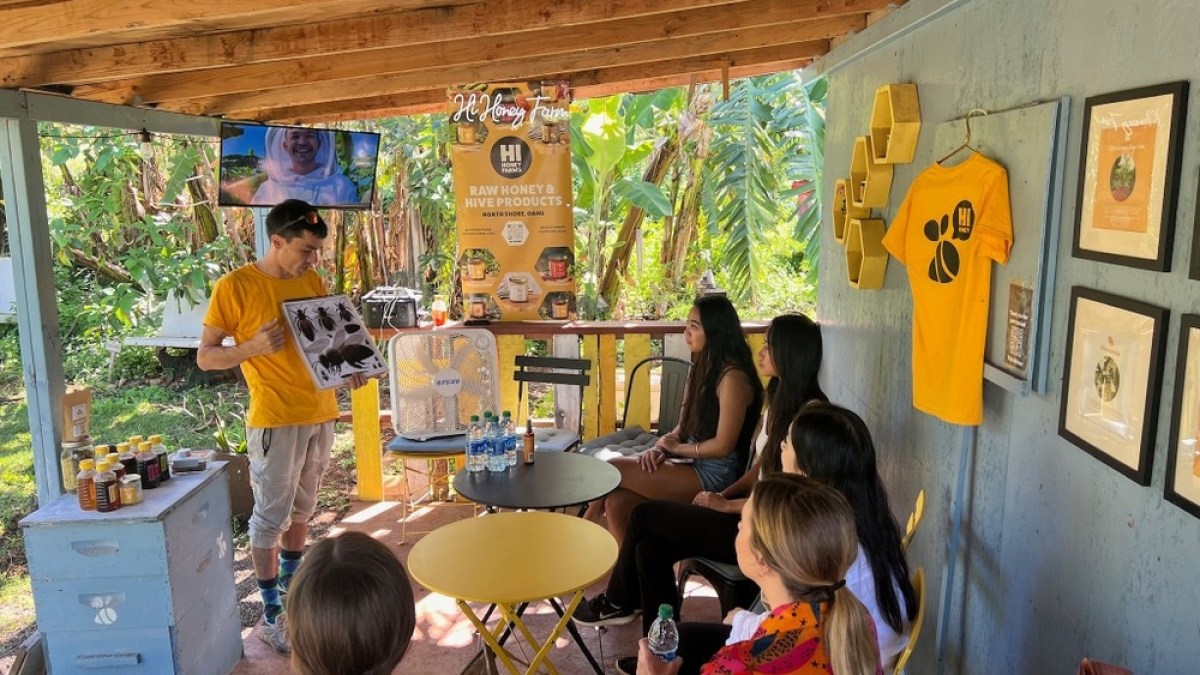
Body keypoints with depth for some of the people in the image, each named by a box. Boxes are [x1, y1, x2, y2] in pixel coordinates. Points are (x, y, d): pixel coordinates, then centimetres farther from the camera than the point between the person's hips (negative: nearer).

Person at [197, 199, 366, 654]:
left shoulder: (313, 282, 6)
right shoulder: (234, 287, -11)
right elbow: (205, 357, -8)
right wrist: (253, 347, -26)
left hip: (321, 413, 6)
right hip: (275, 419, -6)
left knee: (302, 507, 18)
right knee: (270, 516, 1)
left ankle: (291, 586, 36)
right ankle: (272, 613, 13)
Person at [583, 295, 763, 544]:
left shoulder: (732, 377, -17)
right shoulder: (701, 367, 12)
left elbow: (723, 445, -18)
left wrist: (677, 448, -5)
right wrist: (661, 447, -5)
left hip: (714, 474, -8)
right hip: (693, 465, 8)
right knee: (616, 502, -15)